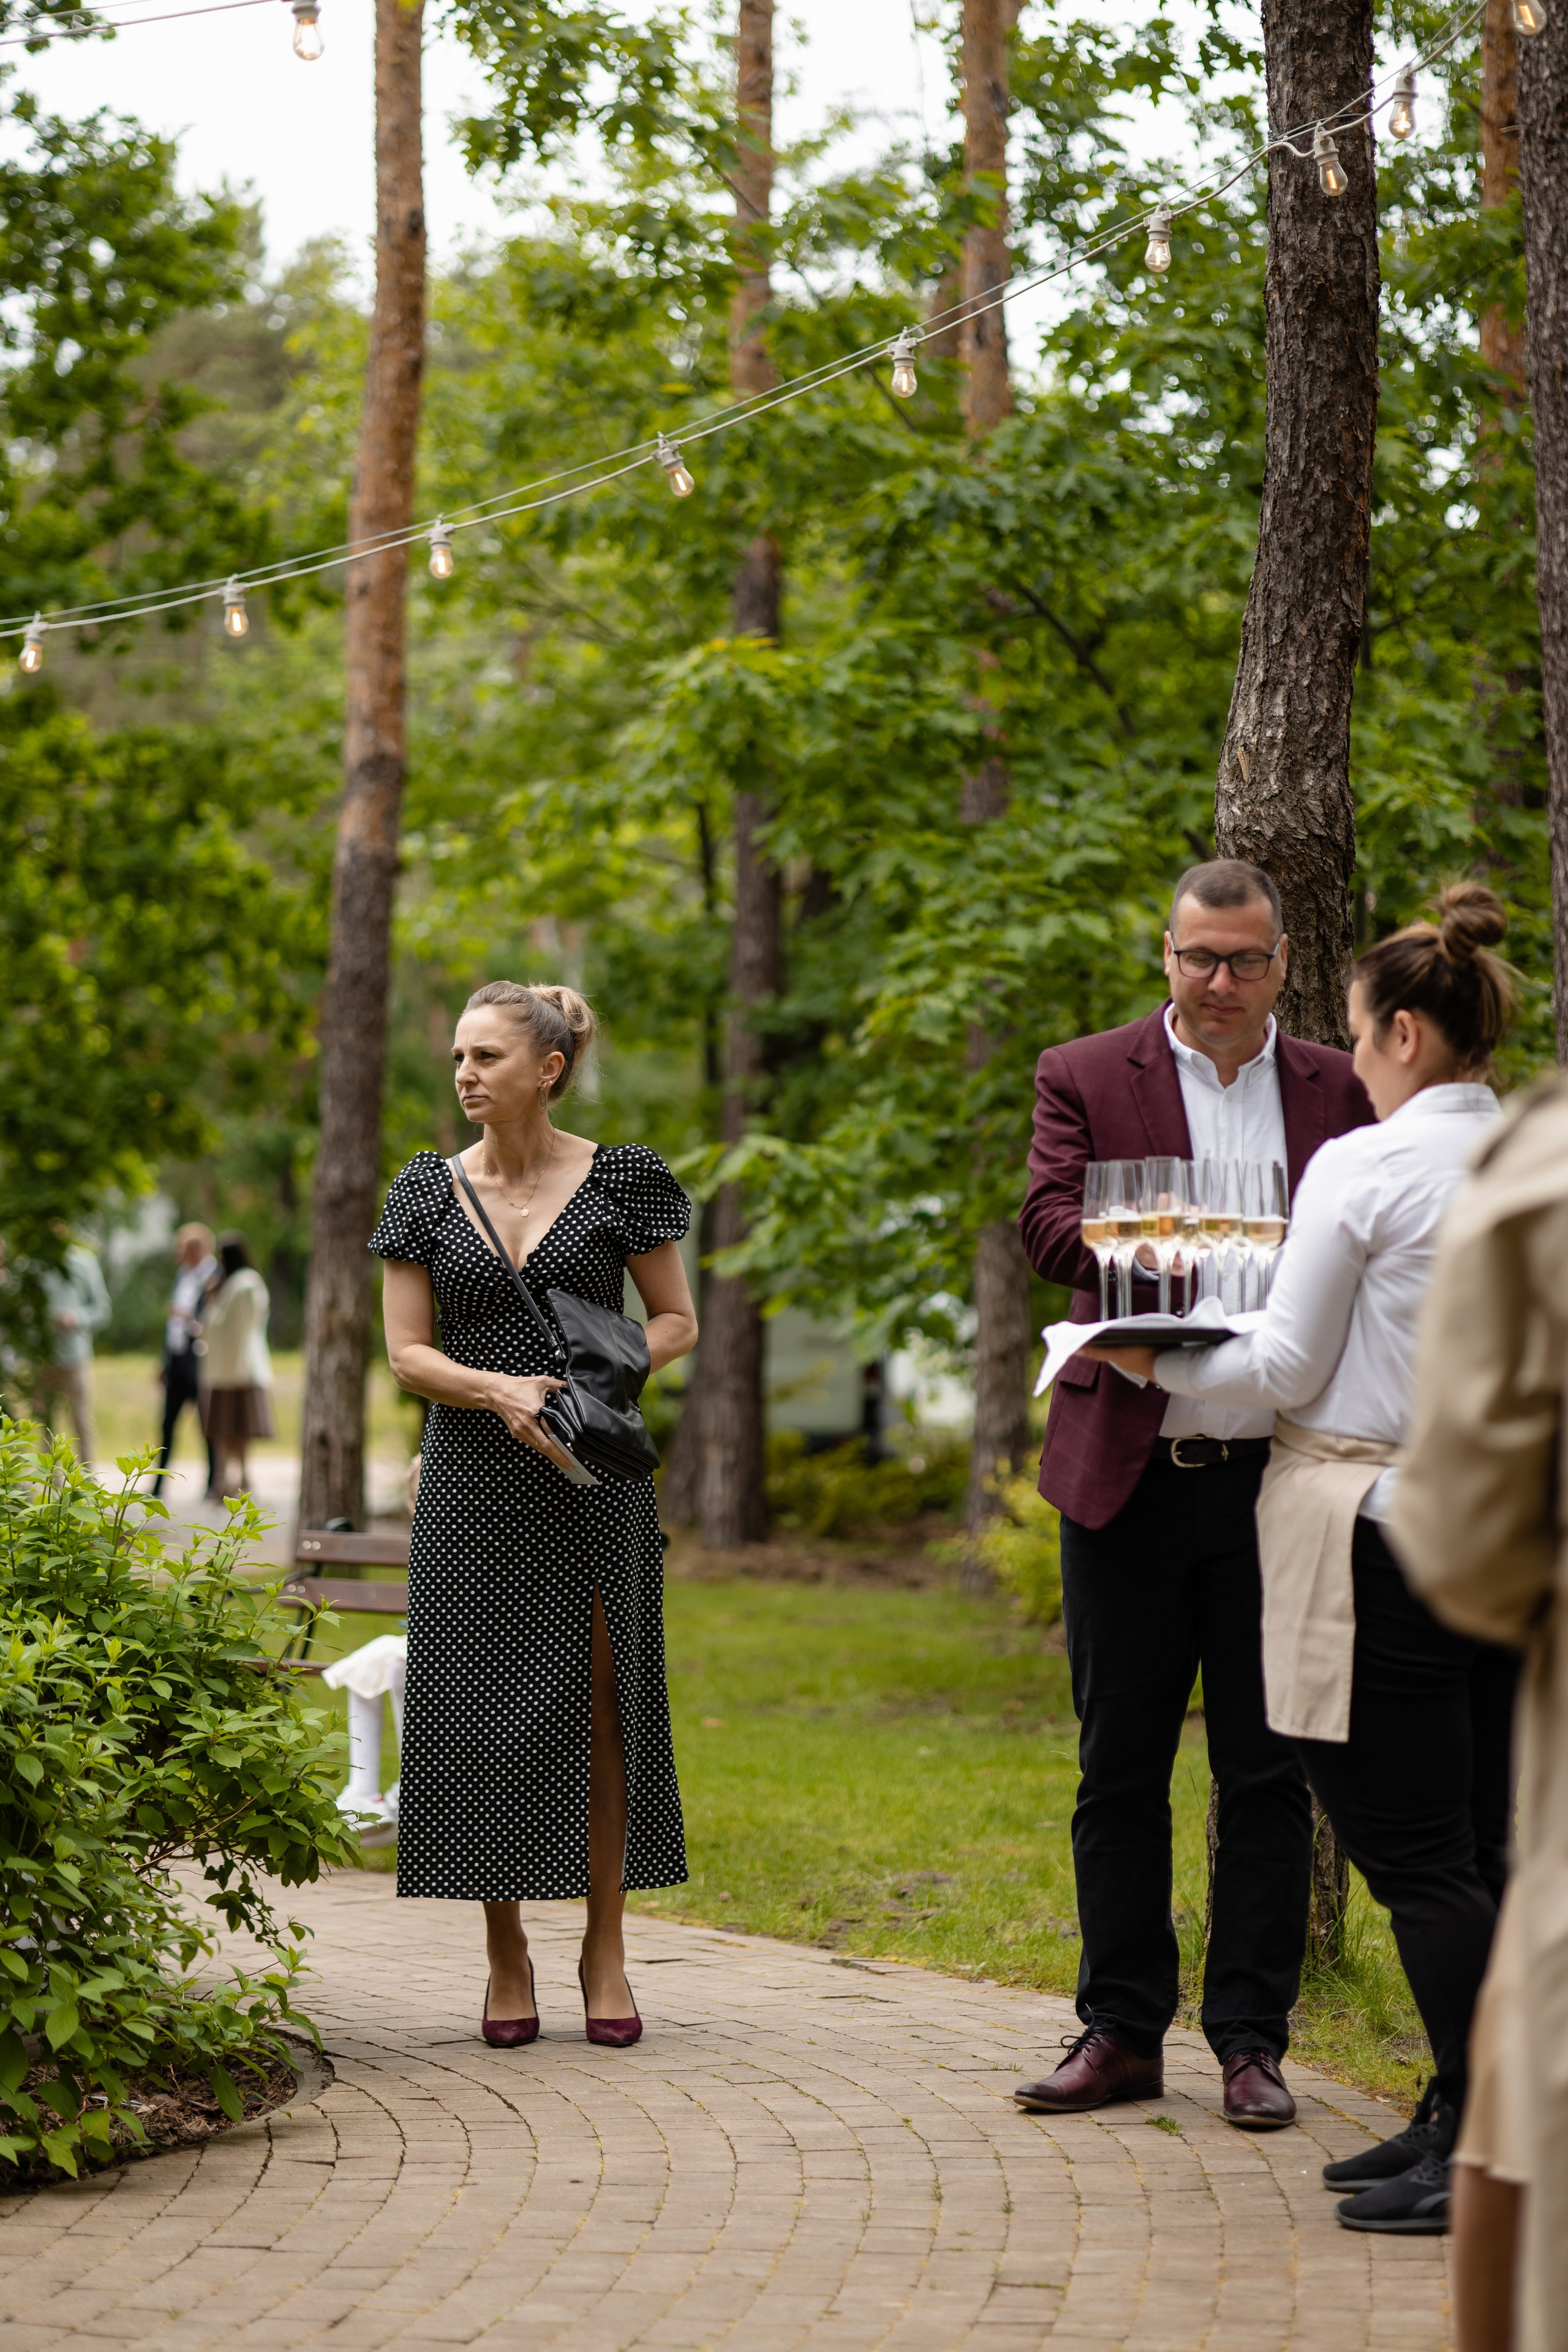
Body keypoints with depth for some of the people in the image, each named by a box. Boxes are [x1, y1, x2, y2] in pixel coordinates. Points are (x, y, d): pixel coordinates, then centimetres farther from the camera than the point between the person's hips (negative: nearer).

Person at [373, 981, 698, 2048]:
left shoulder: (620, 1180, 0)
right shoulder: (431, 1190, 5)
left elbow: (679, 1322, 5)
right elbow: (407, 1352, 3)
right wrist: (501, 1390, -15)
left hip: (594, 1479, -1)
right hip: (475, 1479, 1)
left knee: (601, 1707, -1)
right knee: (485, 1710, 0)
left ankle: (606, 1950, 10)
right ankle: (508, 1955, 11)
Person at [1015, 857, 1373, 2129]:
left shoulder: (1338, 1091, 9)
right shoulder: (1084, 1077, 5)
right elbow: (1050, 1218, -9)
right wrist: (1163, 1269, -29)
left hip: (1276, 1476, 0)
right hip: (1130, 1474, 0)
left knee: (1269, 1770, 3)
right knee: (1120, 1766, 7)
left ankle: (1251, 2037, 12)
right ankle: (1123, 2031, 17)